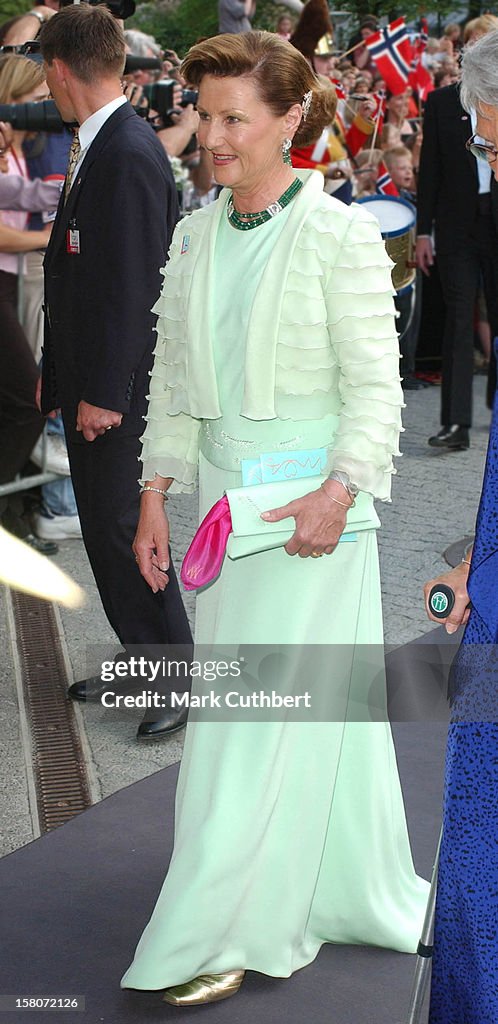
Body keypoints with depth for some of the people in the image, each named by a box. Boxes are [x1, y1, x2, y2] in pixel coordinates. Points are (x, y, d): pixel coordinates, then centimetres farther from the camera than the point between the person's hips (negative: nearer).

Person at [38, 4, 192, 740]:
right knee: (104, 529, 16)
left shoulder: (128, 154, -19)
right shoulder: (99, 147, 10)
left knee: (123, 529, -2)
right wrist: (59, 374, 16)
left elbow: (134, 285, -22)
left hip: (118, 388, -9)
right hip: (90, 382, 9)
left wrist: (104, 393, -20)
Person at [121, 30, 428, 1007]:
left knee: (276, 713, -3)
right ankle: (339, 891, 31)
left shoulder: (341, 236, -10)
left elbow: (376, 386, -10)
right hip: (225, 490, 6)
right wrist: (156, 497, 7)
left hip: (311, 503, -6)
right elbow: (173, 376, 11)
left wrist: (339, 491, -22)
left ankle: (229, 934, 7)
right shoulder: (194, 236, 8)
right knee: (230, 701, 13)